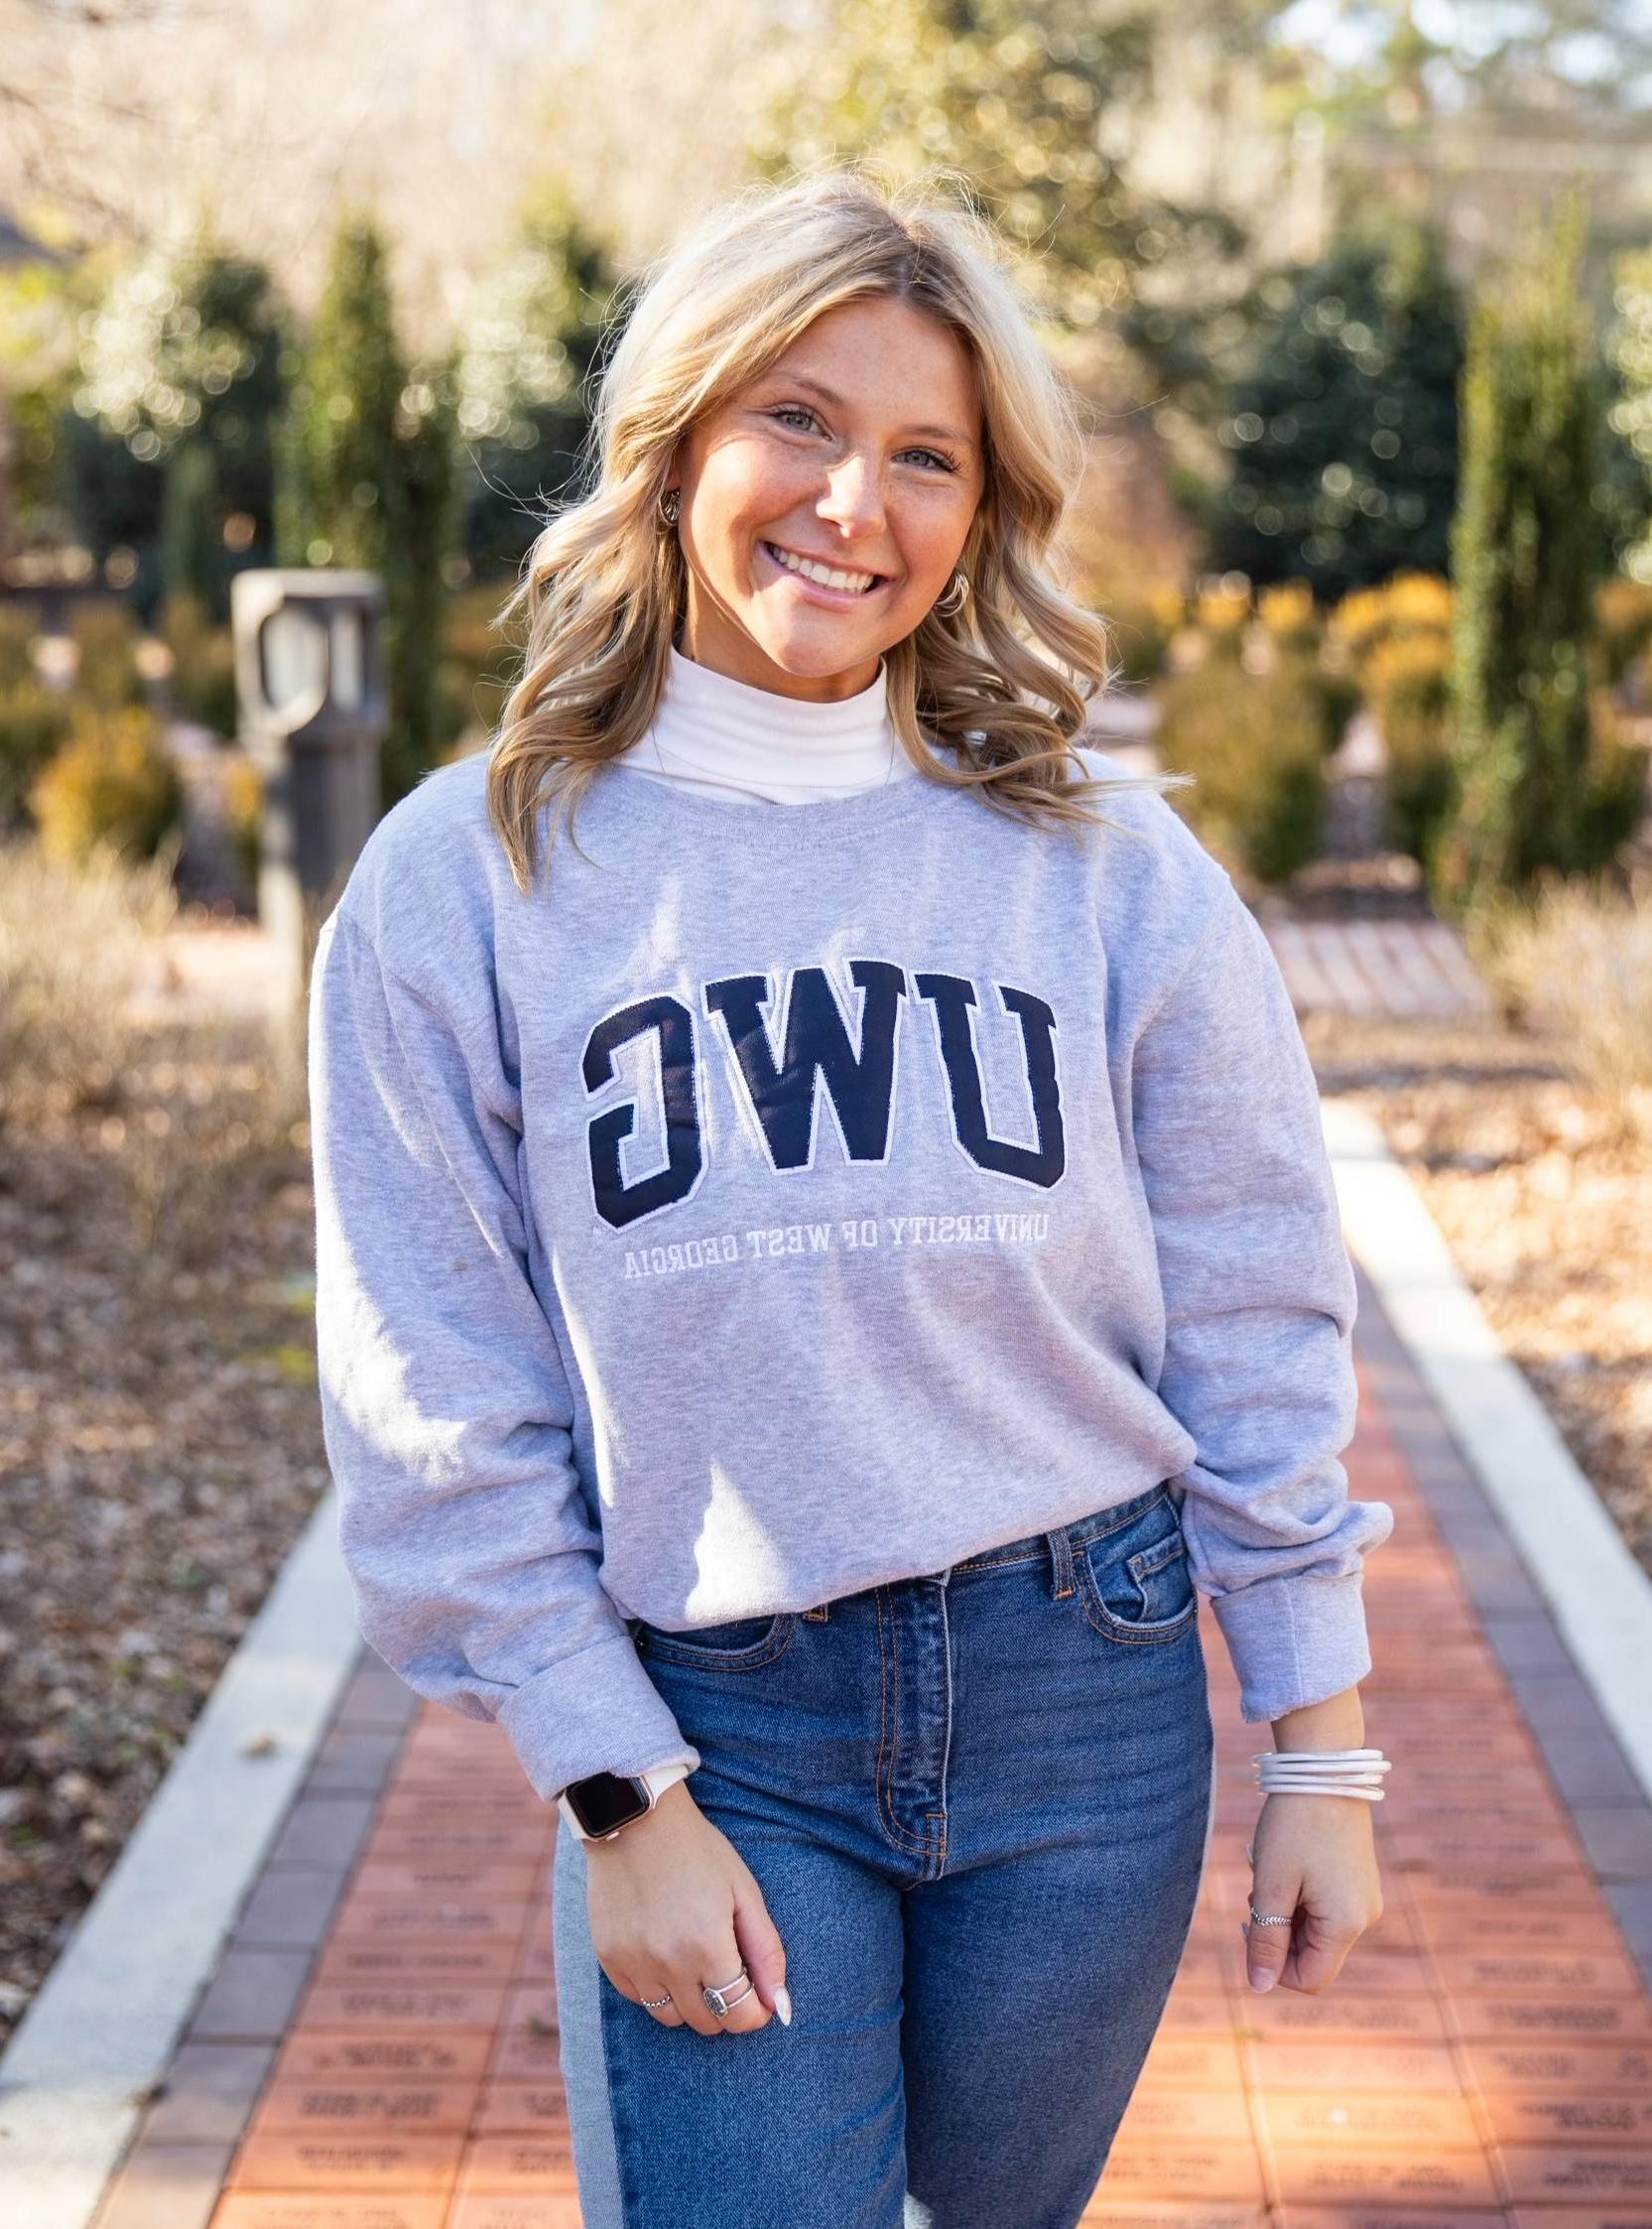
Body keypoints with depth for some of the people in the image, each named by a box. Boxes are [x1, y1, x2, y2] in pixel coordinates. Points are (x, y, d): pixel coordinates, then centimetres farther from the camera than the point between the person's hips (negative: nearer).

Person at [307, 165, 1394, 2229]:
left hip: (1085, 1693, 2)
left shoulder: (1109, 869, -2)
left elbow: (1255, 1340, 2)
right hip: (705, 1723, -1)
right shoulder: (462, 879, -6)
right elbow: (443, 1412, -4)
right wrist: (620, 1800, -6)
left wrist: (1323, 1755, 3)